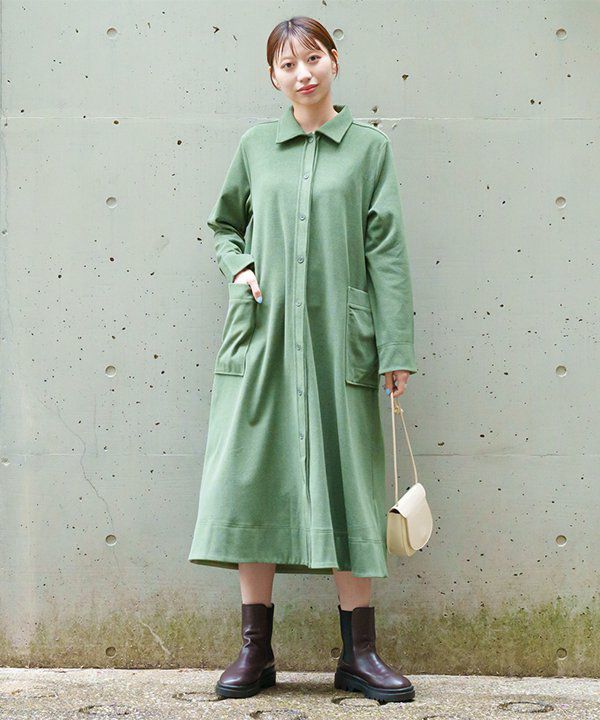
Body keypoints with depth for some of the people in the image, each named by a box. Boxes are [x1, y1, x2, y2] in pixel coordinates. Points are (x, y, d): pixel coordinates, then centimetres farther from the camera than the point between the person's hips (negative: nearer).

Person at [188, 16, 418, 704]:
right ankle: (255, 650, 9)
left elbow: (386, 251, 1)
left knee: (345, 484, -1)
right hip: (262, 334, 2)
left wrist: (396, 350, -4)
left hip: (338, 338, -2)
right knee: (251, 480, -1)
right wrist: (239, 266, 0)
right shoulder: (256, 145, 11)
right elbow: (224, 224, 23)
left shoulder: (369, 148, 6)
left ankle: (358, 653, 8)